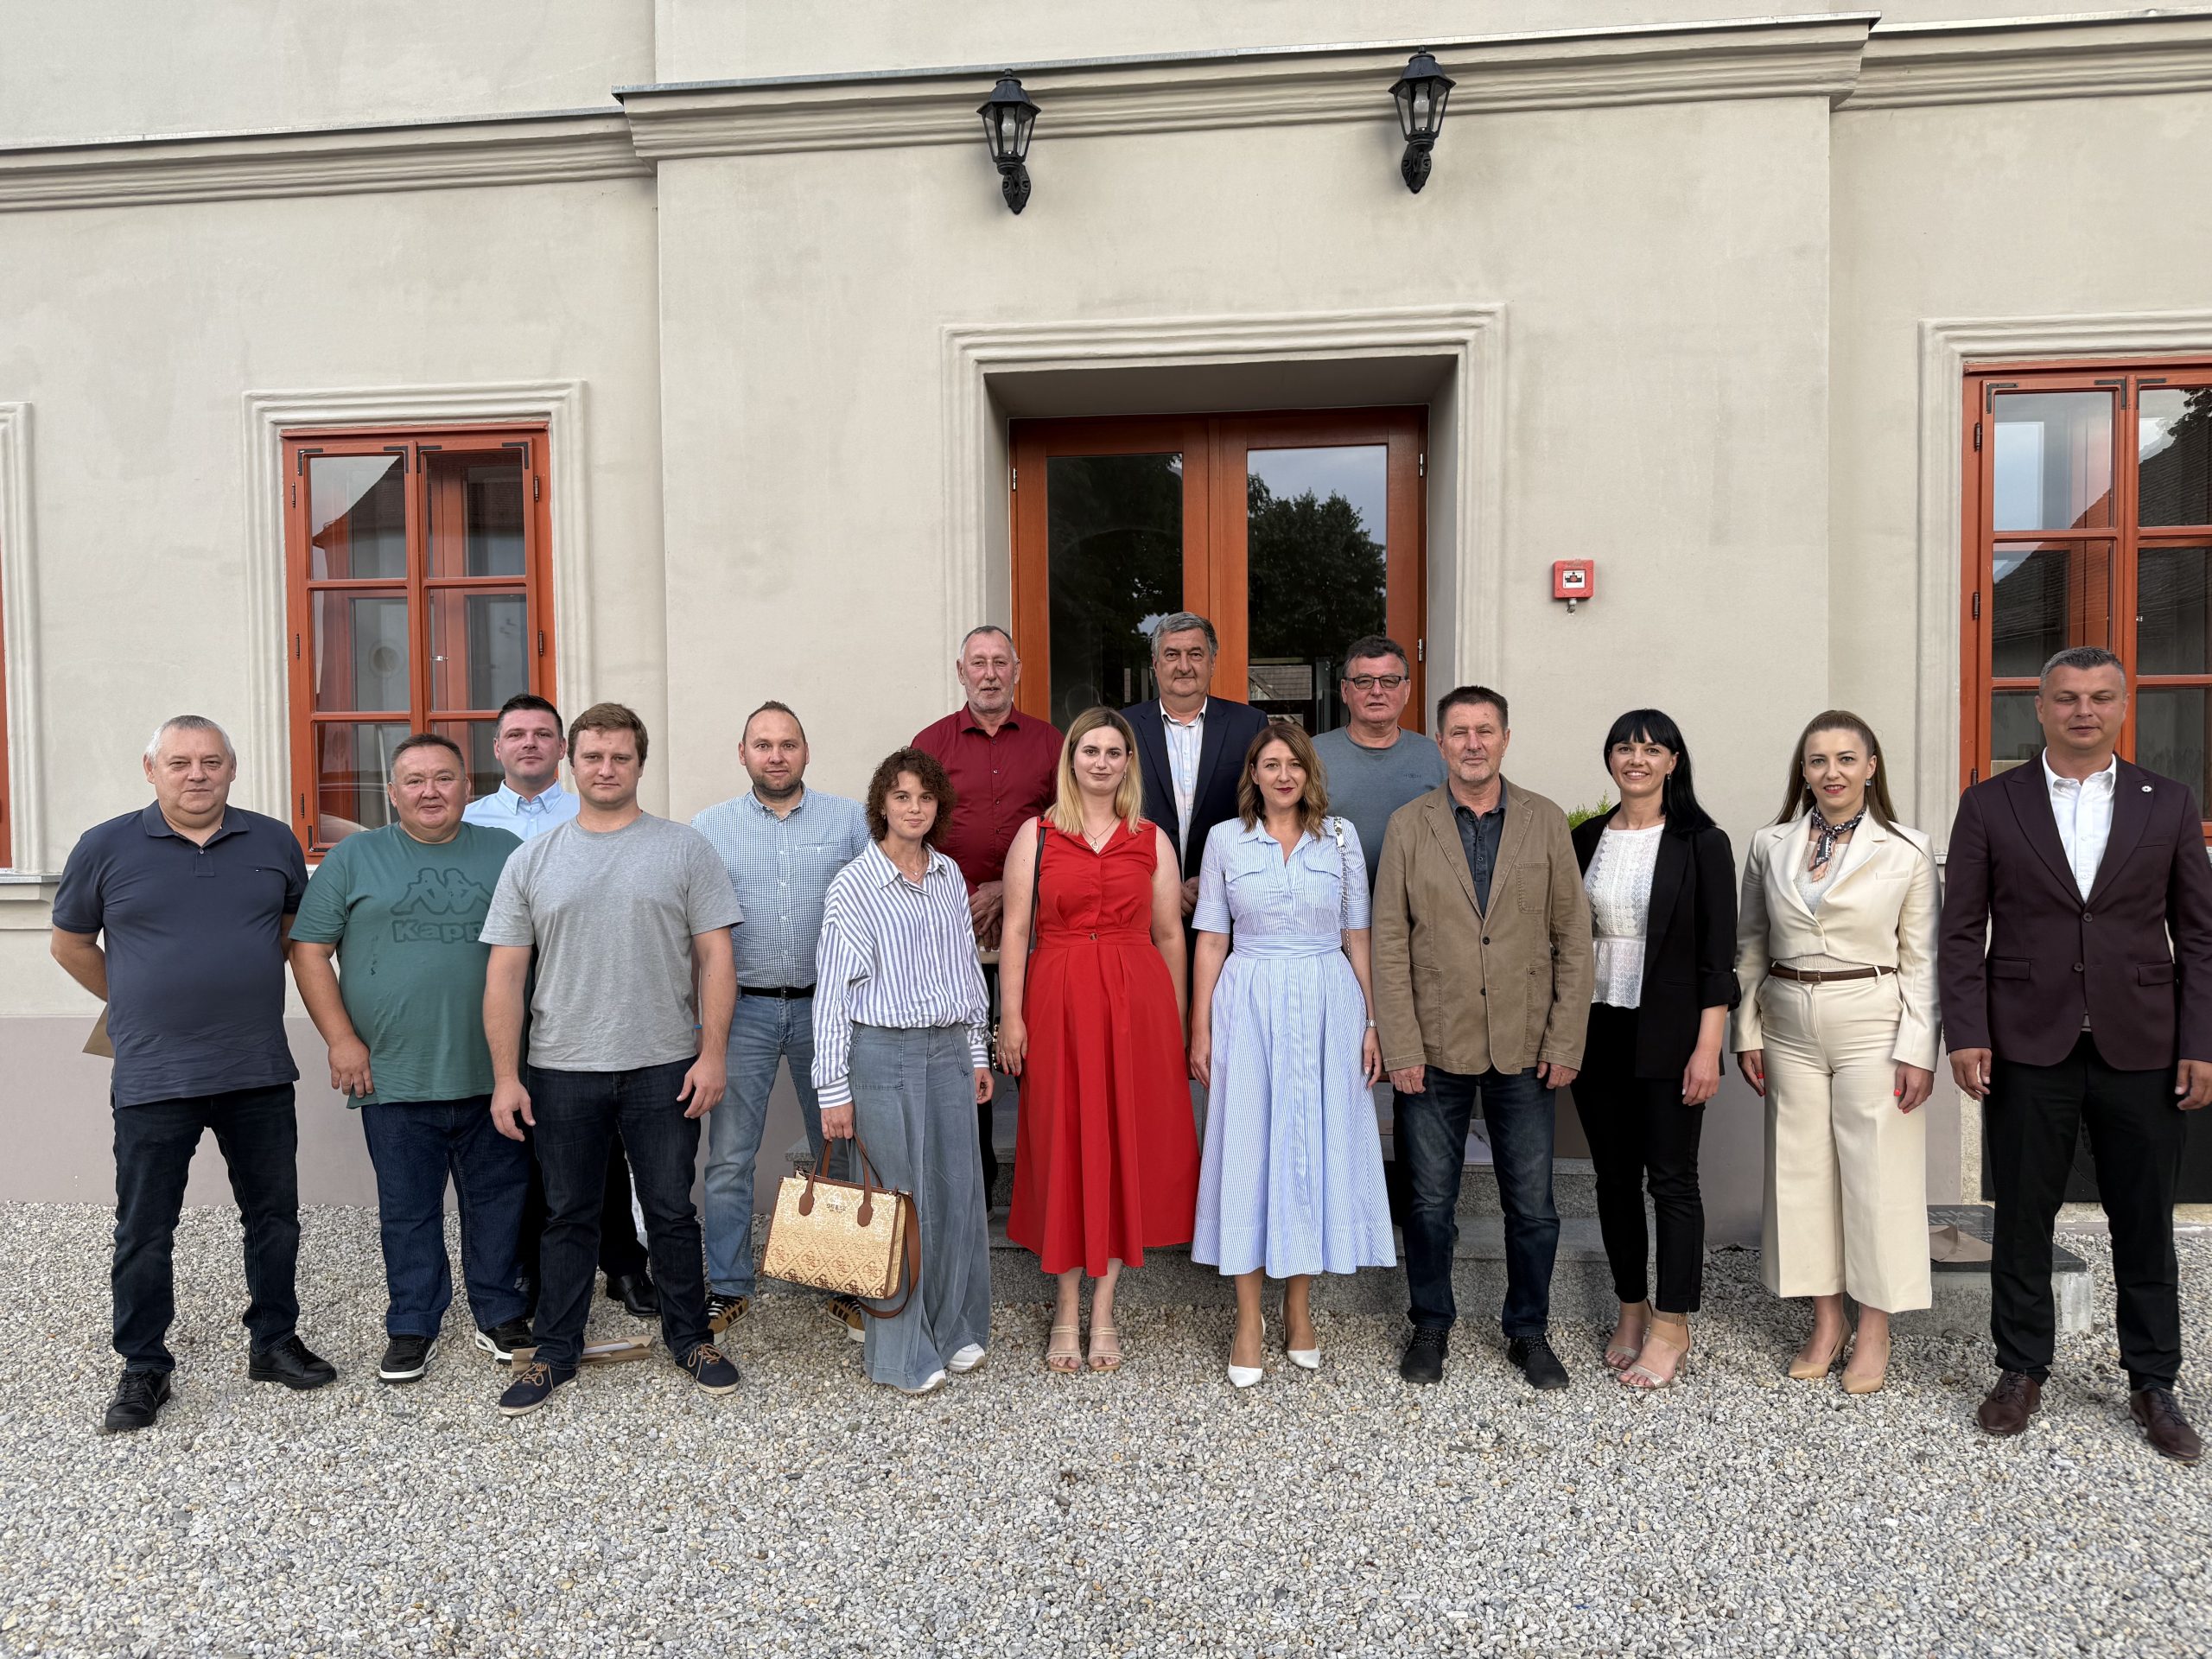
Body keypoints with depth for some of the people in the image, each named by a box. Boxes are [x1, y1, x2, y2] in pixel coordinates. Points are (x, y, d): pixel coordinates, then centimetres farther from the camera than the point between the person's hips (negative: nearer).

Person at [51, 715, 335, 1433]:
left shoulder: (275, 843, 3)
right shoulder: (105, 848, -2)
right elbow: (71, 945, 10)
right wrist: (138, 1007, 11)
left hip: (259, 1073, 2)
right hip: (152, 1079, -2)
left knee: (274, 1214, 12)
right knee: (144, 1231, 8)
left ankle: (274, 1341, 28)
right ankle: (143, 1368, 24)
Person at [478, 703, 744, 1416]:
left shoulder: (684, 848, 0)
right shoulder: (532, 860, 5)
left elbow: (715, 957, -2)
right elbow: (505, 974, 4)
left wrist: (712, 1054, -9)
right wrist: (505, 1076, -1)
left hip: (664, 1068, -1)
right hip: (561, 1070, 2)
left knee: (672, 1212, 9)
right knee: (569, 1217, 14)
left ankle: (689, 1336, 26)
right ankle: (556, 1349, 28)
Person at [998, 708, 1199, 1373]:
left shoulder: (1152, 840, 9)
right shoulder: (1036, 835, 4)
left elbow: (1169, 934, 9)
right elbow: (1016, 931, 0)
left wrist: (1177, 1021, 7)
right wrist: (1010, 1016, -7)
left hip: (1137, 1001, 2)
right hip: (1058, 1001, -1)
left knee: (1126, 1145, 4)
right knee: (1063, 1145, 4)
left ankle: (1103, 1310, 17)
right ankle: (1065, 1311, 17)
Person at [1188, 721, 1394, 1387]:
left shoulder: (1341, 837, 5)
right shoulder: (1225, 839, 3)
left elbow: (1357, 937, 7)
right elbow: (1211, 939, 3)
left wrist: (1371, 1023, 1)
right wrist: (1200, 1031, 0)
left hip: (1326, 1007, 1)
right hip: (1248, 1006, -1)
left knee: (1315, 1146, 6)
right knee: (1248, 1147, 1)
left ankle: (1299, 1307, 21)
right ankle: (1248, 1321, 12)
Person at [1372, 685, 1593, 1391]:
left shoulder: (1546, 822, 2)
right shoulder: (1408, 826, -1)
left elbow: (1574, 936, 3)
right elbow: (1389, 944, -2)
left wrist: (1565, 1042, -3)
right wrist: (1400, 1049, -7)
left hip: (1523, 1048, 1)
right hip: (1435, 1049, -1)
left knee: (1533, 1205, 9)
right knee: (1429, 1201, 10)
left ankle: (1530, 1332, 29)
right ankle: (1431, 1327, 29)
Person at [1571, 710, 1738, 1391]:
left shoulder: (1701, 843, -5)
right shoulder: (1587, 838, 7)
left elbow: (1717, 953, -8)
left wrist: (1708, 1047, -13)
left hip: (1668, 1034, -4)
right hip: (1597, 1029, 4)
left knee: (1671, 1178, 2)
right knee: (1614, 1176, 11)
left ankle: (1671, 1327, 14)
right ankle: (1632, 1310, 26)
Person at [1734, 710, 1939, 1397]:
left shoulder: (1908, 851, -2)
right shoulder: (1769, 846, 5)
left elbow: (1921, 960, -2)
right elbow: (1750, 945, 9)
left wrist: (1919, 1049, -8)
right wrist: (1747, 1031, 5)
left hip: (1872, 1026, -3)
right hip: (1790, 1026, 3)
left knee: (1878, 1173, 3)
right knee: (1801, 1171, 8)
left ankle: (1874, 1328, 18)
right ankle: (1826, 1320, 22)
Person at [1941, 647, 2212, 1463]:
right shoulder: (1989, 805, 1)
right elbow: (1962, 931, 0)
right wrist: (1966, 1035, -7)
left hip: (2141, 1050, 1)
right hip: (2028, 1049, -1)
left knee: (2146, 1226, 10)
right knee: (2022, 1219, 8)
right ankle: (2021, 1371, 23)